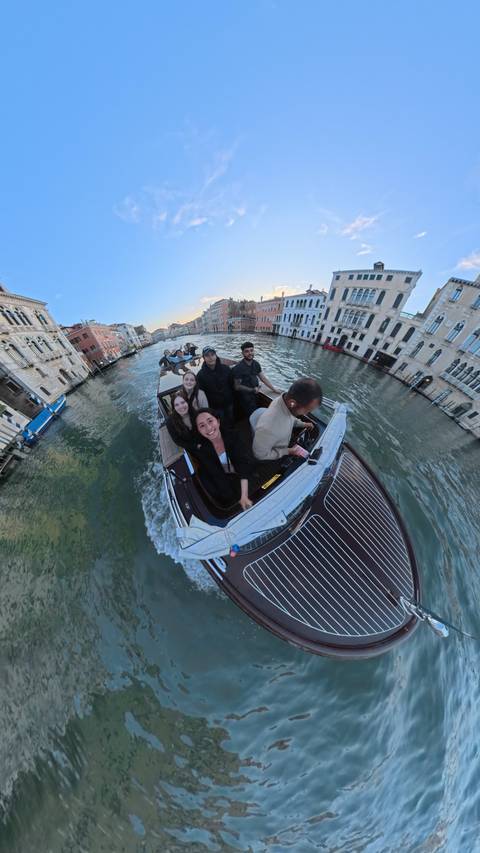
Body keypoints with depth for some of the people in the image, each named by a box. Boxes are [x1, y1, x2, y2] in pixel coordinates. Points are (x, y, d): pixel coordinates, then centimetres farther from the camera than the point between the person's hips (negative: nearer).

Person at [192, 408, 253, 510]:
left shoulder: (232, 436, -19)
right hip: (222, 484, 0)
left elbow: (244, 464, -24)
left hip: (242, 482, 1)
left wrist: (244, 496, -32)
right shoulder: (200, 448, -19)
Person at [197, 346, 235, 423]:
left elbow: (232, 385, 2)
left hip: (229, 404, 3)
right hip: (215, 407, -2)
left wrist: (232, 399, 2)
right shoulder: (200, 375, -11)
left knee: (231, 422, 21)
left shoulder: (225, 369, -5)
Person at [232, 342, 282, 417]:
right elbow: (237, 386, -15)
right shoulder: (238, 368, -17)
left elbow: (263, 378, 7)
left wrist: (274, 389, 3)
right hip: (245, 397, -6)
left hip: (255, 395, 6)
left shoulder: (256, 364, 1)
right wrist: (252, 390, -23)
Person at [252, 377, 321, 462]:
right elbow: (261, 455, -29)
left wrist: (302, 424, 0)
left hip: (285, 445, 6)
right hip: (273, 460, -6)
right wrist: (288, 451, -23)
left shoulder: (287, 400, -21)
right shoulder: (268, 428, -47)